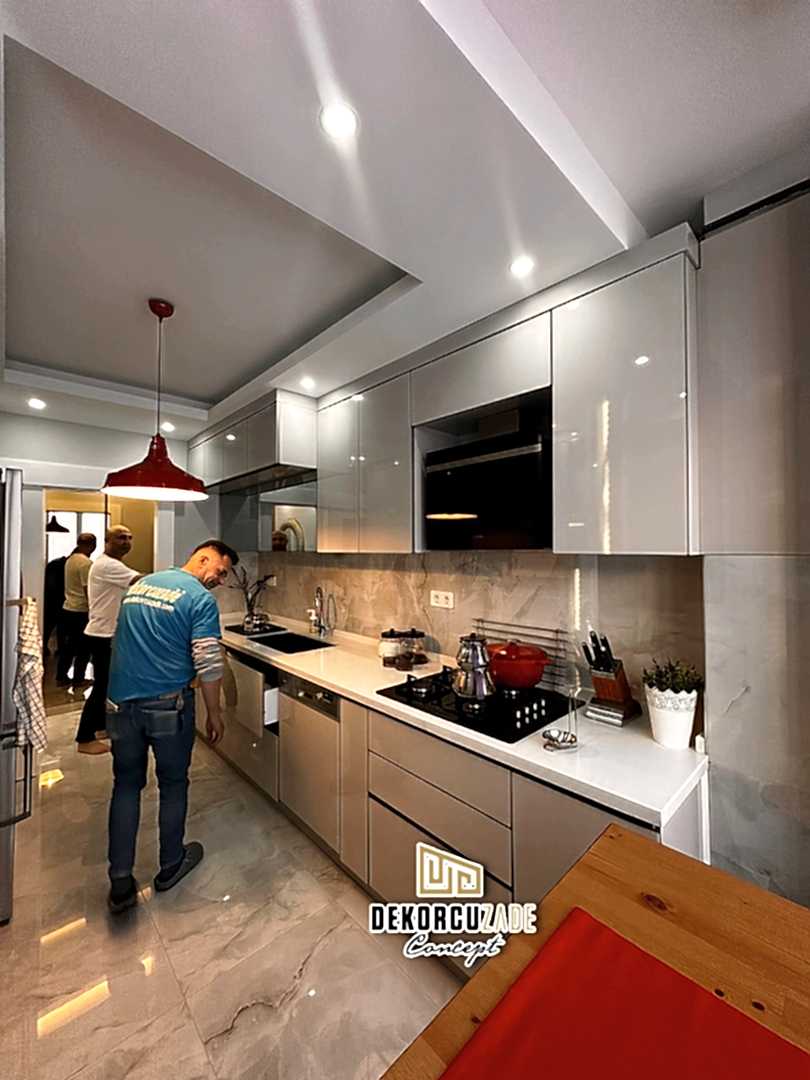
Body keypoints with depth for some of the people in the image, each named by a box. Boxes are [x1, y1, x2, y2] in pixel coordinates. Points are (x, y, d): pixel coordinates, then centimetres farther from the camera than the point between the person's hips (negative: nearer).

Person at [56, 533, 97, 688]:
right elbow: (88, 590, -20)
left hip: (67, 609, 9)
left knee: (69, 646, 19)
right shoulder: (86, 562, -19)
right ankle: (78, 681, 11)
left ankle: (61, 677, 27)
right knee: (83, 649, 3)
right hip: (81, 611, -9)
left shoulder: (70, 559, 8)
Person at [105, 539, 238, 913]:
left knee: (126, 786, 19)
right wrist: (214, 714, -4)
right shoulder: (200, 599, -14)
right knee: (173, 785, 15)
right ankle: (171, 866, 34)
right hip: (168, 706, -5)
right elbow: (208, 665, -17)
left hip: (121, 702, 6)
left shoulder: (139, 584, 10)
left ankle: (120, 882, 25)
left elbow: (121, 641, 20)